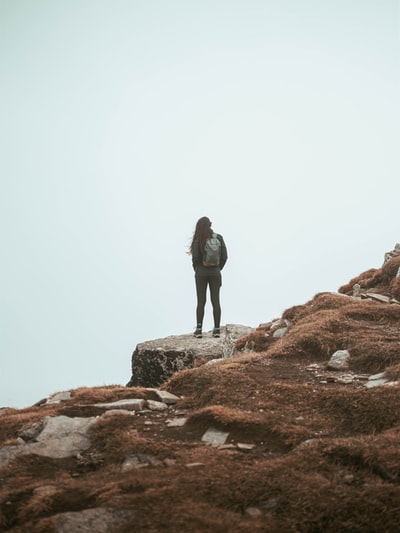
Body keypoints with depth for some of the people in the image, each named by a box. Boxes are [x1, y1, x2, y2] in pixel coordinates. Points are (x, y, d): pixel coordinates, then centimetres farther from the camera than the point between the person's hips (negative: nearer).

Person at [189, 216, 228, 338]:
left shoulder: (199, 239, -9)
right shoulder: (219, 238, 0)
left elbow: (195, 257, -14)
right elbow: (224, 256, -2)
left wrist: (196, 269, 4)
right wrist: (218, 269, 11)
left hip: (201, 273, -2)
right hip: (215, 273, 2)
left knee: (201, 302, 3)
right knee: (215, 301, 5)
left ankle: (199, 329, 0)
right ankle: (217, 329, 3)